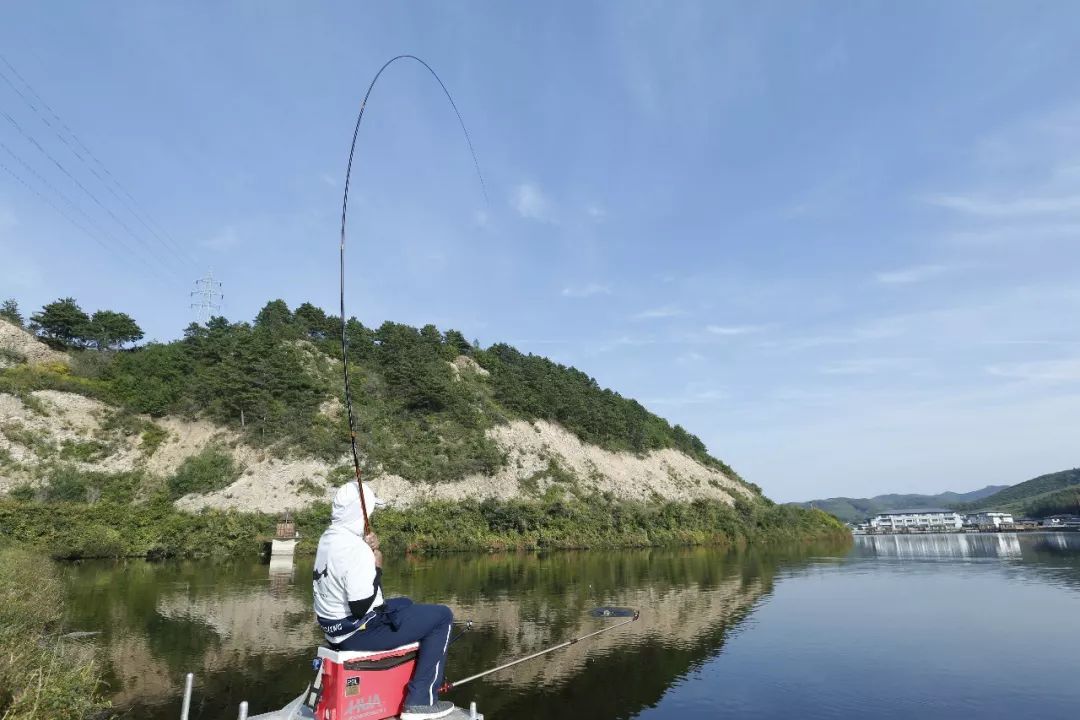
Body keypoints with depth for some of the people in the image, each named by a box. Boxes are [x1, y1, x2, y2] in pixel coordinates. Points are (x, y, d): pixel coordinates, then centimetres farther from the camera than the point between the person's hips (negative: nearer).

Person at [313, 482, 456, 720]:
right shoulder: (355, 549, -27)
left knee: (404, 604, 31)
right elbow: (361, 609, -26)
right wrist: (377, 566, -15)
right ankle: (421, 700, 0)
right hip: (358, 633, -10)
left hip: (334, 627, 10)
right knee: (442, 616, -3)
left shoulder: (327, 538, 3)